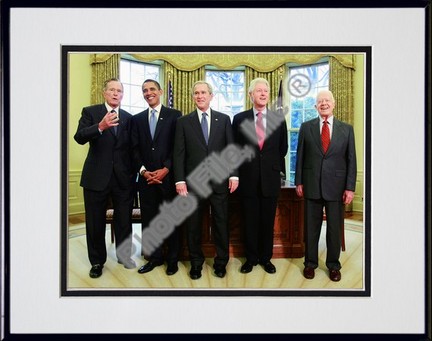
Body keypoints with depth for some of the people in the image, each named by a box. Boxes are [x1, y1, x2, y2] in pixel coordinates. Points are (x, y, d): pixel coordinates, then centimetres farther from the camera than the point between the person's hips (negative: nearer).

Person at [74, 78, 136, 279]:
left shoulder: (128, 117, 9)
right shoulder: (90, 112, 1)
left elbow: (131, 147, 11)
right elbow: (79, 137, -15)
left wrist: (134, 171, 3)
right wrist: (100, 127, -32)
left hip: (123, 177, 2)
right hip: (97, 176, -2)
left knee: (124, 219, 10)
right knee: (95, 221, 8)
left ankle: (124, 255, 30)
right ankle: (97, 261, 25)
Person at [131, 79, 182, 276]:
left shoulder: (174, 115, 3)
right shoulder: (137, 119, 13)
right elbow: (135, 149, 8)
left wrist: (166, 169, -12)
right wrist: (143, 171, -6)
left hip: (168, 176, -3)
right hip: (146, 177, 3)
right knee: (148, 219, 7)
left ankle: (172, 259, 18)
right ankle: (155, 257, 22)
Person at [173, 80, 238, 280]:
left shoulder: (224, 119, 8)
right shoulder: (184, 122, 6)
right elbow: (179, 153, 1)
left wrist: (233, 174, -4)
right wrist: (180, 180, -7)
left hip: (219, 181, 0)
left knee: (221, 223, 7)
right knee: (193, 225, 9)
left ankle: (221, 262, 24)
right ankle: (196, 263, 25)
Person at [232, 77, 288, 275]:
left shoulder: (279, 119, 5)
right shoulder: (239, 119, 2)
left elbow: (283, 149, 12)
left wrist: (275, 166, 10)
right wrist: (239, 172, 4)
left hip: (270, 178, 1)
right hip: (248, 179, -1)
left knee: (268, 221, 9)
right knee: (250, 221, 8)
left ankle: (266, 258, 25)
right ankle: (251, 258, 23)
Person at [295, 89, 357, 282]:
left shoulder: (346, 129, 4)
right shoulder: (306, 127, 4)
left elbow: (351, 160, 2)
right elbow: (300, 156, 4)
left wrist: (350, 187, -3)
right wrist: (298, 182, 1)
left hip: (336, 187, 0)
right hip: (311, 186, 0)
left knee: (335, 228, 9)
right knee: (311, 227, 10)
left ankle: (333, 265, 26)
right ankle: (310, 263, 25)